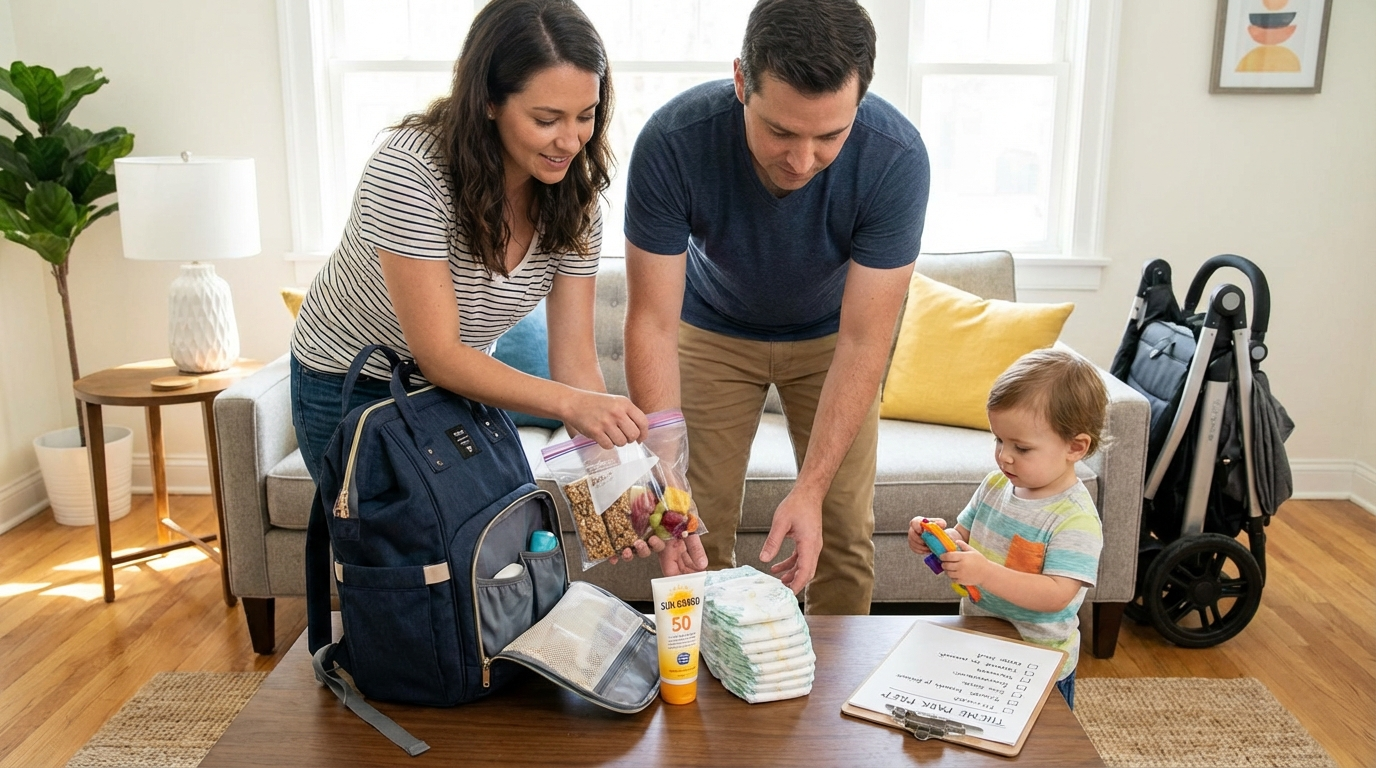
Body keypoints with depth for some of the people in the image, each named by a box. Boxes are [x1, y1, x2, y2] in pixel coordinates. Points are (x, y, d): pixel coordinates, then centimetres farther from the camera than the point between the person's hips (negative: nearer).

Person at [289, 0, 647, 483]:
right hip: (351, 390, -5)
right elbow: (439, 356, -32)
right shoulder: (410, 171, -31)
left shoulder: (575, 196, -15)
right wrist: (572, 403, -43)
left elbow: (574, 360, -15)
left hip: (461, 383, 5)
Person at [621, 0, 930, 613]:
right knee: (698, 530, -1)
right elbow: (653, 322, -29)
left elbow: (862, 342, -29)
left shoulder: (895, 157, -33)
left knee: (845, 532, 1)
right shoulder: (672, 142, -34)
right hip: (714, 328, 0)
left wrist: (810, 490, -35)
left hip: (830, 335, 1)